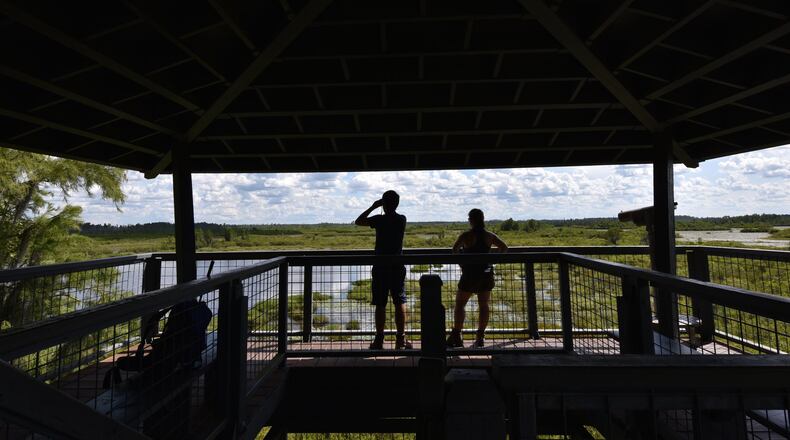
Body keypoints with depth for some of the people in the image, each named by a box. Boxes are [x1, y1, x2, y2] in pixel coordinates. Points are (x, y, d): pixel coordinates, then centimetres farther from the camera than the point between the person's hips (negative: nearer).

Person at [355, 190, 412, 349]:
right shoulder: (402, 219, 1)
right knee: (400, 303, 7)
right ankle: (401, 339, 10)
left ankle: (379, 339, 12)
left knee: (380, 305, 5)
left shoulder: (379, 220, -9)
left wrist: (373, 206, 6)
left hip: (380, 267, -2)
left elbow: (358, 221, 4)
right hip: (398, 267, 2)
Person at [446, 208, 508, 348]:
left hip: (470, 273, -4)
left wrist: (461, 264, -1)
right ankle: (480, 337, 14)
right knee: (484, 305, 11)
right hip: (487, 273, 4)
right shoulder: (490, 236, 3)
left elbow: (454, 251, -15)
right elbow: (504, 248, 7)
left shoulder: (466, 236, -10)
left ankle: (456, 336, 5)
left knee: (460, 304, 7)